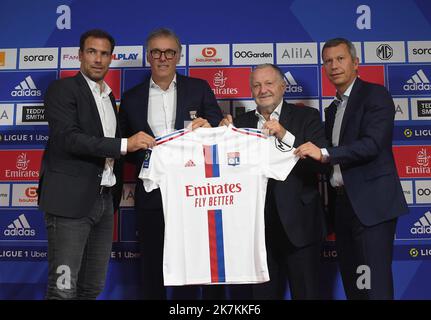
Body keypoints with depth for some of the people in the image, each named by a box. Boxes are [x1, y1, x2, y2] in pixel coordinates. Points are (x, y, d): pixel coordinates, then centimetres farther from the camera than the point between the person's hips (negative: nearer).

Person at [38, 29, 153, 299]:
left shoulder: (109, 96, 18)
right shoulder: (62, 90, -4)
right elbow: (69, 138, -18)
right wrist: (124, 145, -22)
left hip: (105, 199, 7)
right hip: (72, 199, -7)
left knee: (93, 287, 12)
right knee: (64, 288, -5)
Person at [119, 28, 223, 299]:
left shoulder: (199, 89, 5)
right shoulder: (131, 99, 8)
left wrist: (208, 126, -21)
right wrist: (138, 148, -10)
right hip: (151, 194, 2)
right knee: (152, 264, 12)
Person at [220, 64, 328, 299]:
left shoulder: (306, 117, 1)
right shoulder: (241, 123, 9)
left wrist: (285, 136, -21)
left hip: (297, 224, -2)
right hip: (257, 224, 3)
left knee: (305, 292, 8)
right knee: (262, 293, 15)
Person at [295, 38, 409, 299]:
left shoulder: (375, 94, -3)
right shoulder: (332, 109, 21)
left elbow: (372, 144, -18)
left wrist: (325, 154, -26)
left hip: (371, 202, -8)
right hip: (343, 203, 8)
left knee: (374, 286, -9)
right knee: (351, 283, 12)